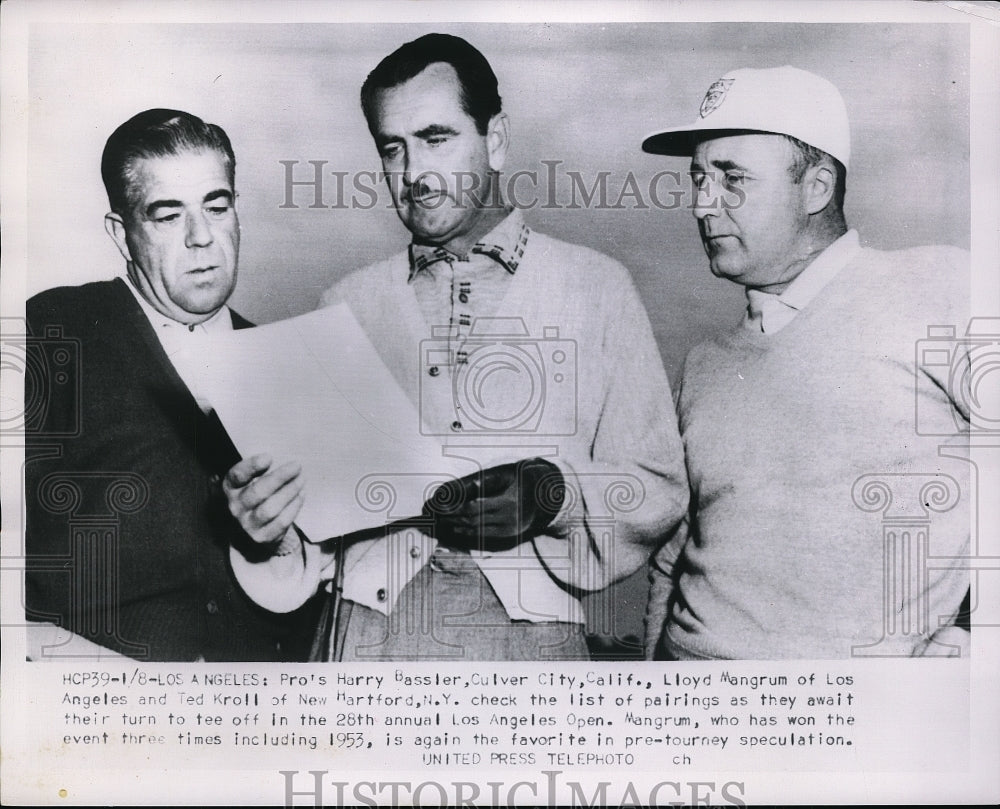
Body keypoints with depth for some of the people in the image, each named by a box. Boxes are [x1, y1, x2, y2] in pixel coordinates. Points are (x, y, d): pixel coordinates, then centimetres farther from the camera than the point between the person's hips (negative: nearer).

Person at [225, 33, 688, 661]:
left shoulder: (597, 287, 6)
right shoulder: (348, 305, 11)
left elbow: (660, 490, 2)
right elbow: (319, 503, 10)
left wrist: (553, 494, -15)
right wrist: (269, 523, -10)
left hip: (529, 632, -1)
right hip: (370, 629, 2)